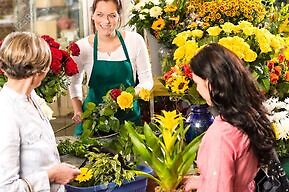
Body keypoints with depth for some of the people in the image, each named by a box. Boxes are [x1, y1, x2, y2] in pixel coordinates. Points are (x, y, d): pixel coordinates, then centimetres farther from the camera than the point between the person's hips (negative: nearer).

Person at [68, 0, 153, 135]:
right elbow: (74, 83, 12)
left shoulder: (134, 40, -7)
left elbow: (147, 80, 2)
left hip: (128, 115, 0)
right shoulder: (82, 47, -5)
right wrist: (78, 112, -1)